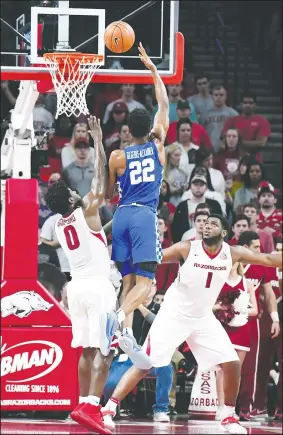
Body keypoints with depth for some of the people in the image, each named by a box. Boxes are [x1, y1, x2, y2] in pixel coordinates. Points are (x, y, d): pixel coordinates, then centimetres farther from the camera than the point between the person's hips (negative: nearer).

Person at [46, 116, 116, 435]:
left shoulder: (58, 225, 10)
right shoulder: (86, 213, -9)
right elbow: (101, 182, -7)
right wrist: (98, 140, -3)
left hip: (77, 286, 7)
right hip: (98, 285, -7)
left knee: (87, 350, 13)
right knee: (103, 350, -11)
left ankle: (84, 405, 13)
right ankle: (90, 406, -25)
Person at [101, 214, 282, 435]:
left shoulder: (233, 253, -7)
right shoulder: (187, 248, -16)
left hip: (203, 318, 4)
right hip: (174, 315, -4)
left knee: (232, 364, -4)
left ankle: (229, 416, 13)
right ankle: (108, 408, -9)